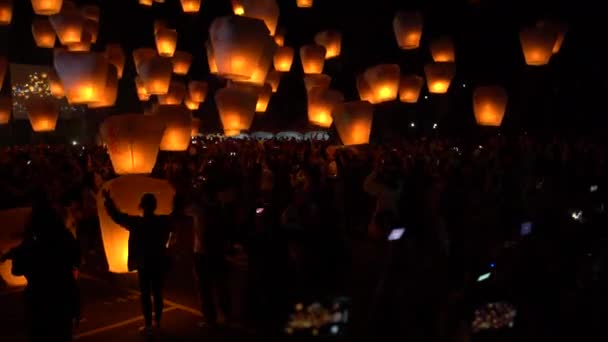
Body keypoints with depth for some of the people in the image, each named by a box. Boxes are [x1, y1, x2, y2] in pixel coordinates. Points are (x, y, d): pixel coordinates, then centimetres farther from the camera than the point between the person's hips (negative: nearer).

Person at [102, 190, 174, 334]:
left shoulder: (137, 222, -14)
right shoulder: (163, 221, -4)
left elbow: (117, 216, -7)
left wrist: (108, 200, 4)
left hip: (144, 263, -3)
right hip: (159, 263, 3)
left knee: (145, 294, 3)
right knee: (158, 293, 13)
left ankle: (148, 325, 5)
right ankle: (157, 322, 20)